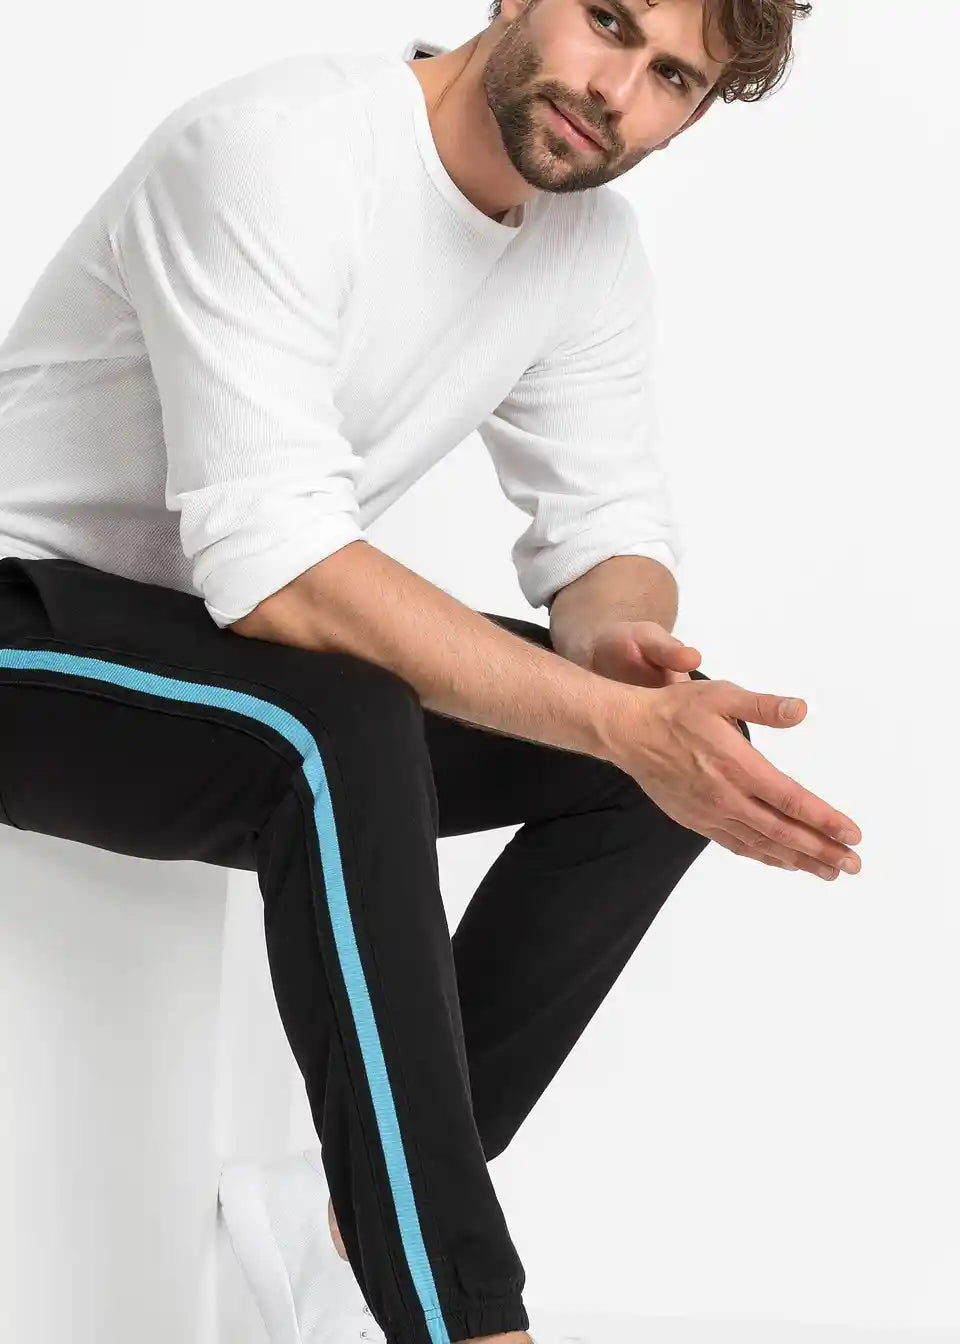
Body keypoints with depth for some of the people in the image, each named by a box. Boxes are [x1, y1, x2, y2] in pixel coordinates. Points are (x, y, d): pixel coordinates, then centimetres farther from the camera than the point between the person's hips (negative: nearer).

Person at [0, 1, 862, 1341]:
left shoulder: (592, 247, -1)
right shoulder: (278, 149, -26)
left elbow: (609, 527, 0)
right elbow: (278, 571, -34)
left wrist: (620, 650, -25)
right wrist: (618, 720, -39)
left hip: (241, 652, 8)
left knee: (680, 738, -8)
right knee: (342, 728, -36)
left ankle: (378, 1214, -6)